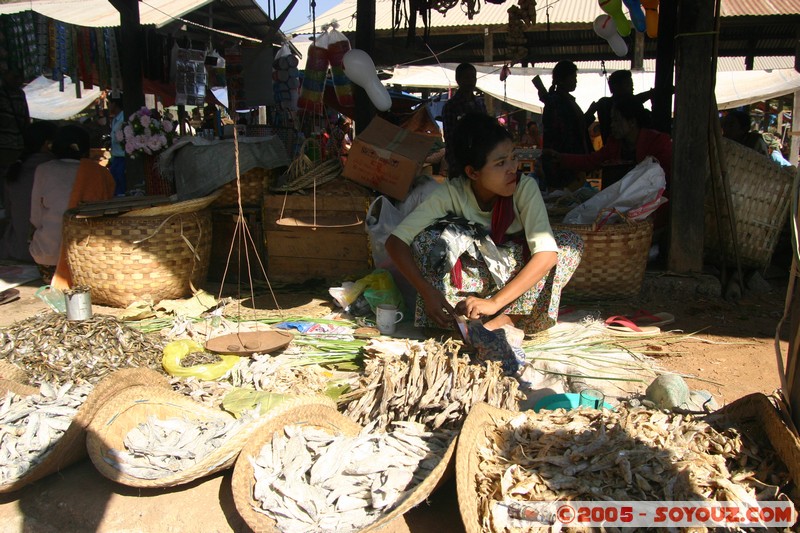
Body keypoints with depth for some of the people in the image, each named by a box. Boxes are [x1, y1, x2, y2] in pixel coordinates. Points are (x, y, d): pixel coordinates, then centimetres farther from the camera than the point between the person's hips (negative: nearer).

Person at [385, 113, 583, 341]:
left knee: (571, 243, -24)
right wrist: (426, 292, -36)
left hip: (515, 277, 1)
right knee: (429, 238, -25)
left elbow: (546, 254, -31)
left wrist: (494, 302, -39)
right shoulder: (451, 193, -20)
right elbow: (395, 242, -22)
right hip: (472, 278, -1)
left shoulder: (525, 187, -21)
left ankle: (503, 321, -30)